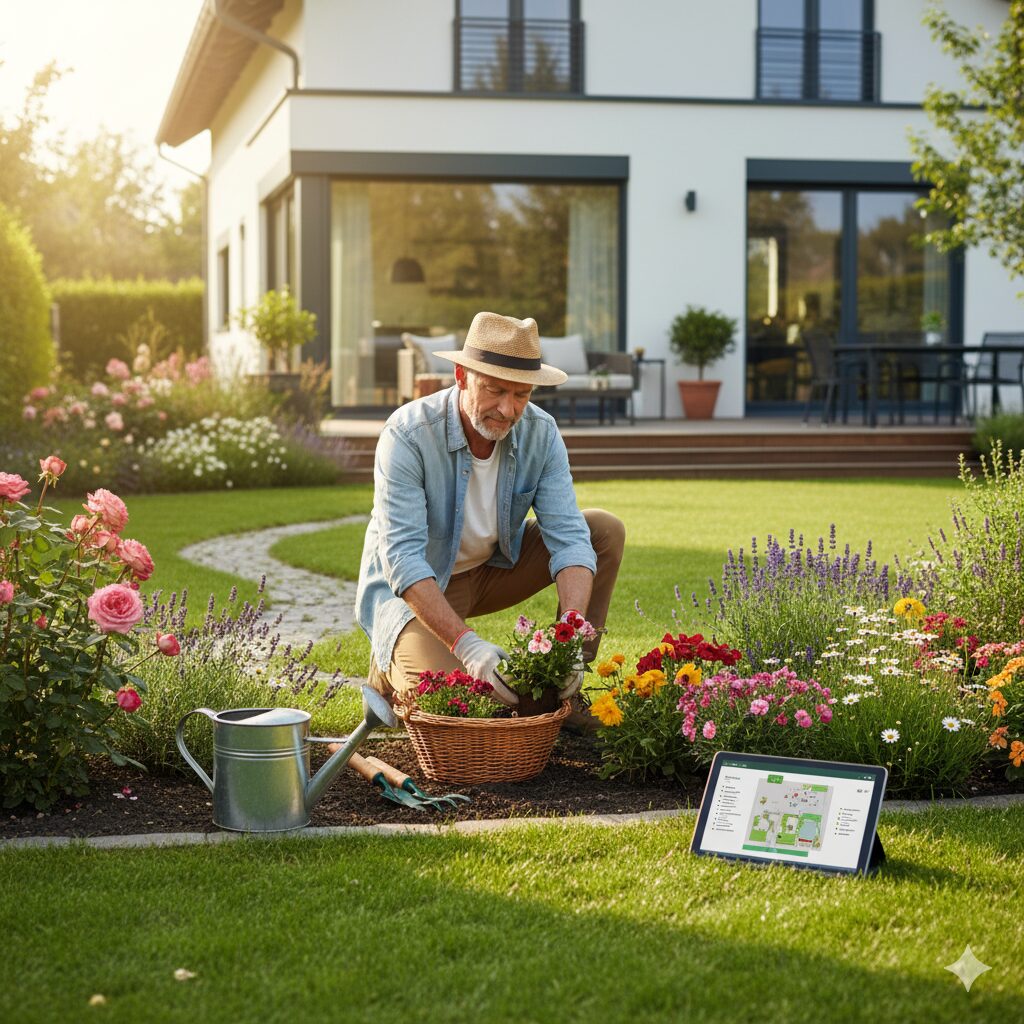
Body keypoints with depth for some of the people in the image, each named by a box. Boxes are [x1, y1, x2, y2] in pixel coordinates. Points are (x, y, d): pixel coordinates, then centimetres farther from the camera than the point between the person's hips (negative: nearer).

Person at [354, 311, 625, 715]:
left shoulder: (541, 434, -15)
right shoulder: (407, 435, -28)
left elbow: (568, 536, -20)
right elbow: (402, 558, -34)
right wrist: (466, 644, -46)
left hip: (492, 569, 6)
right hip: (413, 589, -5)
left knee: (606, 530, -9)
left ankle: (563, 695, -1)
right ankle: (391, 670, 9)